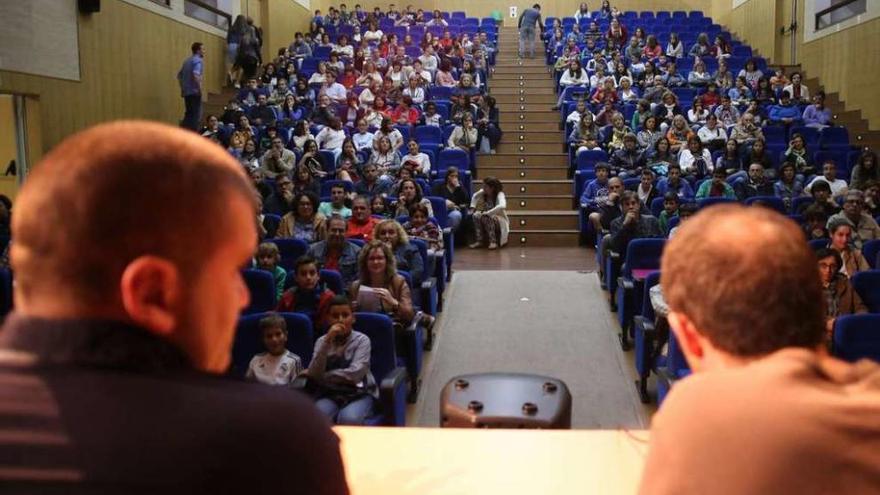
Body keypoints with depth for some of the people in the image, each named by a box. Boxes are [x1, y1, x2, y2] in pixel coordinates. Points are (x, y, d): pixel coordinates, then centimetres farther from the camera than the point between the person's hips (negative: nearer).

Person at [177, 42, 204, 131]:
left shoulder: (187, 61, 18)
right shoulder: (198, 60, -9)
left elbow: (179, 75, 22)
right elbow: (195, 75, -24)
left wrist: (182, 88, 24)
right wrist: (199, 89, -19)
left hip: (186, 92, 9)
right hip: (194, 92, -9)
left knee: (189, 114, 16)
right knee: (196, 115, -4)